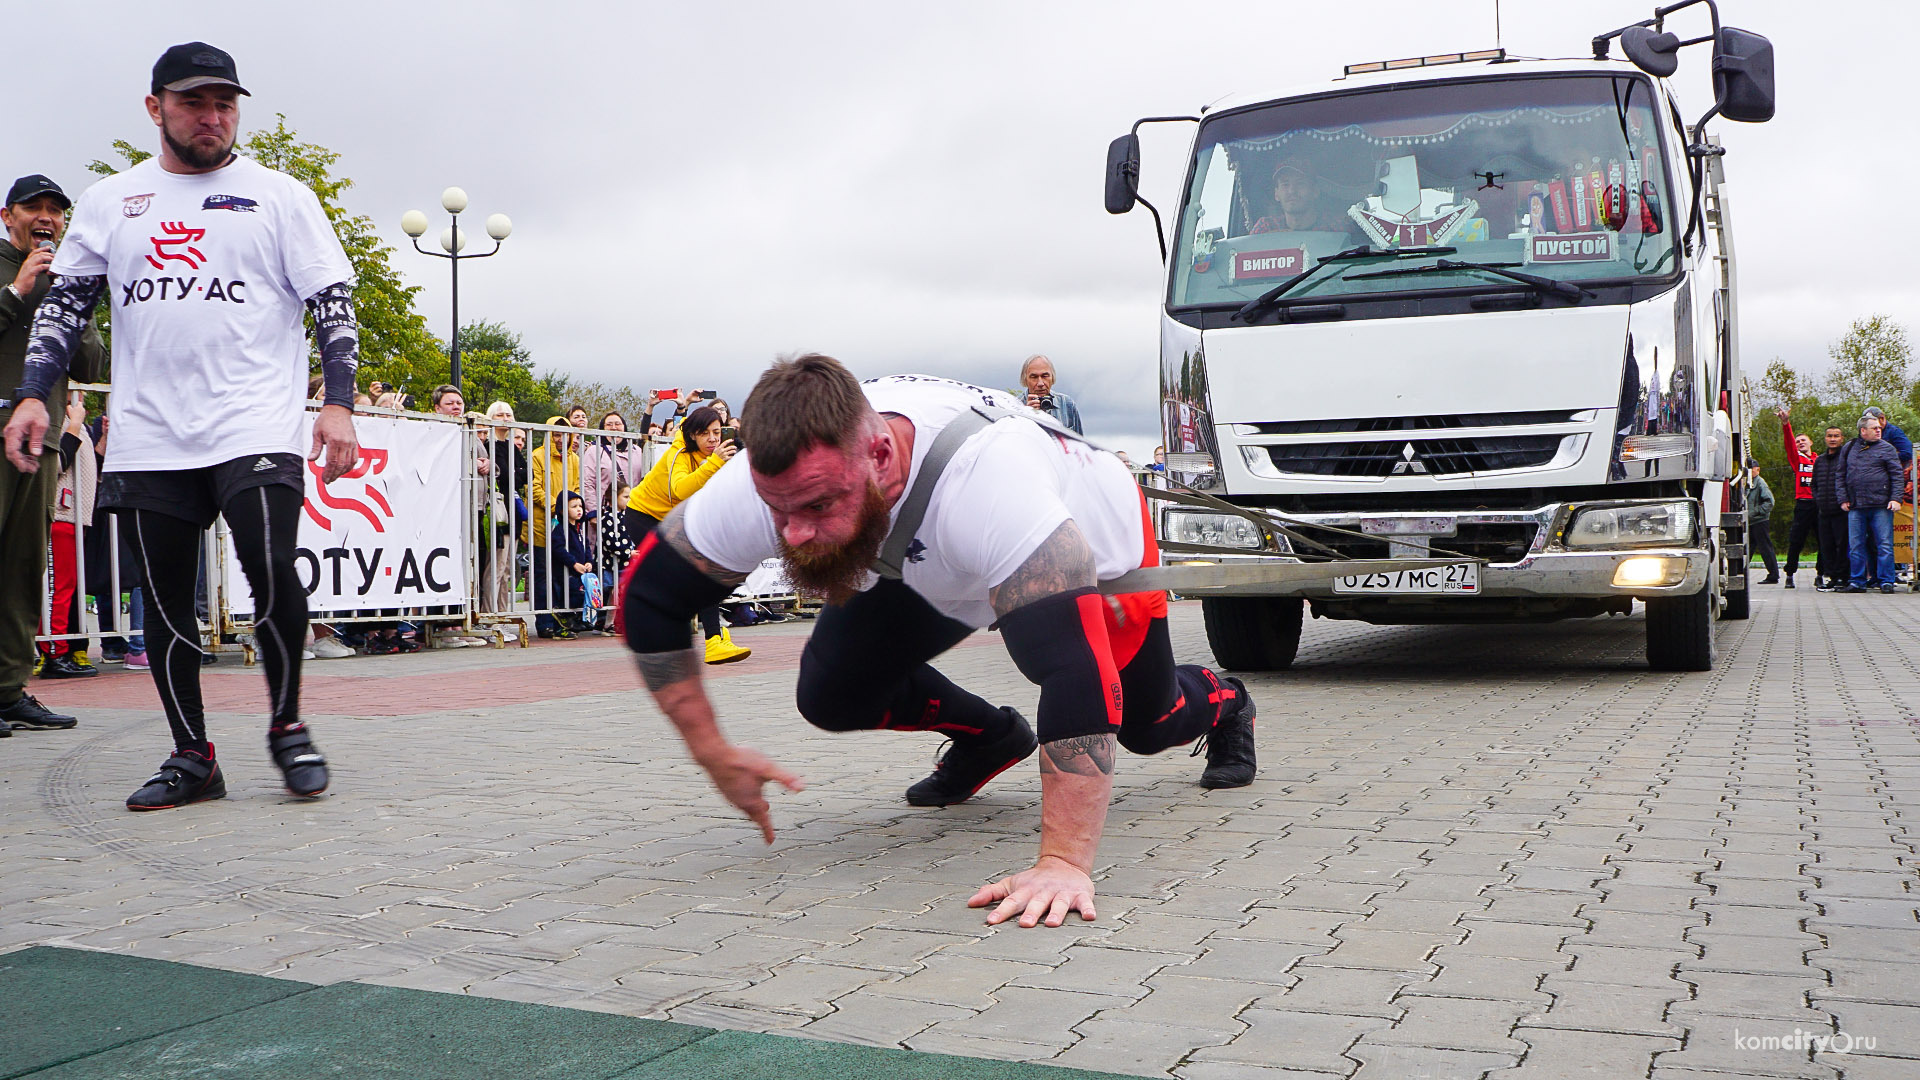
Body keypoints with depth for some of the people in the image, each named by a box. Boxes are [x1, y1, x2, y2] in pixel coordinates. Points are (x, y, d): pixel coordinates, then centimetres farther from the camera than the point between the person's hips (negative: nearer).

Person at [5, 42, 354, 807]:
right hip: (148, 440, 3)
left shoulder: (281, 196, 7)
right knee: (165, 599, 4)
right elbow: (65, 303, 15)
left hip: (255, 427, -3)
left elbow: (333, 304, 3)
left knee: (272, 572, -18)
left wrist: (338, 403, -8)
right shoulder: (108, 202, 15)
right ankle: (191, 756, 14)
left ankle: (287, 725, 3)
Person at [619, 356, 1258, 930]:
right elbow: (647, 597, -20)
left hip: (1097, 540, -4)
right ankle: (987, 739, 19)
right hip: (930, 565, 4)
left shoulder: (985, 480, -51)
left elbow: (1074, 668, -54)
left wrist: (1064, 863, -58)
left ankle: (1221, 704, 49)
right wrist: (711, 753, -21)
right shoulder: (773, 479, -35)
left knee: (1146, 725, 10)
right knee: (830, 695, -11)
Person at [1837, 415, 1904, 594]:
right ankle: (1858, 581, 9)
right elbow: (1841, 476, 16)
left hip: (1881, 506, -2)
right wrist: (1843, 499, 6)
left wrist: (1895, 498, -8)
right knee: (1855, 545, 3)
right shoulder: (1849, 449, 13)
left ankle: (1886, 581, 1)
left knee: (1884, 545, -4)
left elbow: (1897, 475, 3)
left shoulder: (1886, 448, 6)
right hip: (1855, 507, 2)